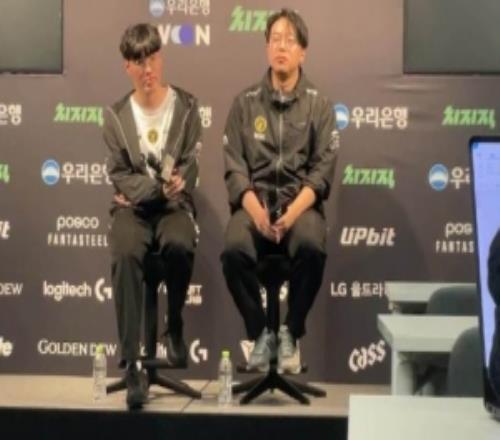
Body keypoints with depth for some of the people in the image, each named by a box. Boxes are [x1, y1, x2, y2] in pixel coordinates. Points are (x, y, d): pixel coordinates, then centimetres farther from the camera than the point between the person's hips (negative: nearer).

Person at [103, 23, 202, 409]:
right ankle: (132, 363, -32)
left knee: (180, 245, -36)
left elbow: (189, 169, 0)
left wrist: (169, 192, -13)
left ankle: (175, 328, -8)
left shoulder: (186, 106, 3)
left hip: (174, 205, 0)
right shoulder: (117, 115, 4)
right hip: (132, 206, 0)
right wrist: (158, 187, -17)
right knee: (125, 254, -33)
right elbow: (120, 176, 0)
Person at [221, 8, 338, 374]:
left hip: (301, 202, -1)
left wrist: (293, 213, -18)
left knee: (311, 247, -34)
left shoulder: (319, 105, 8)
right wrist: (256, 211, -16)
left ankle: (290, 333, -10)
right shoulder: (245, 102, 10)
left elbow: (323, 169, 0)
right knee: (234, 249, -31)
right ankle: (260, 332, -8)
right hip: (254, 200, 1)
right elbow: (234, 166, 3)